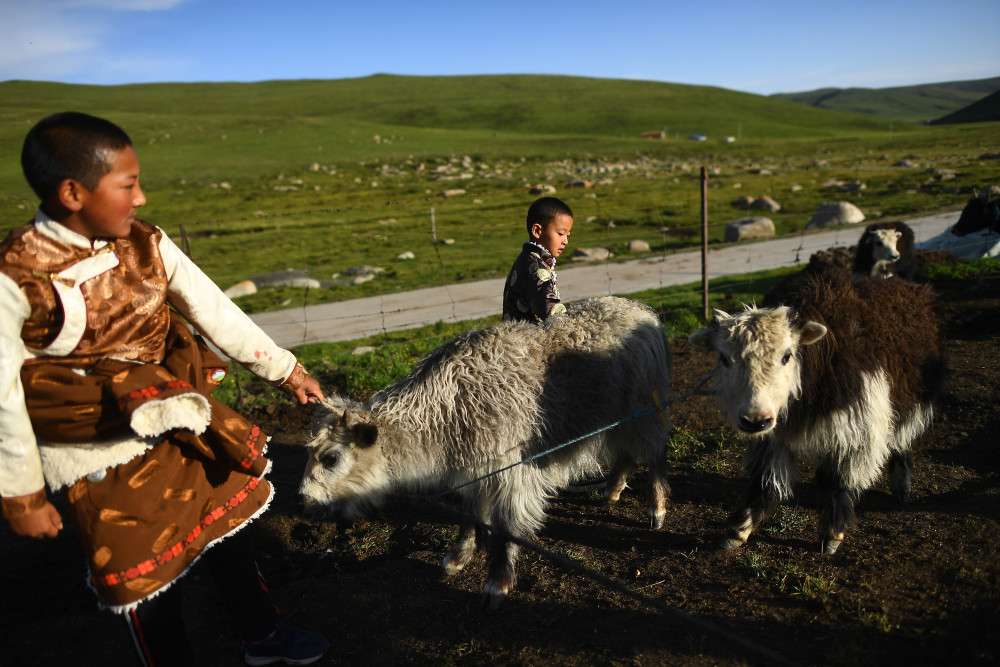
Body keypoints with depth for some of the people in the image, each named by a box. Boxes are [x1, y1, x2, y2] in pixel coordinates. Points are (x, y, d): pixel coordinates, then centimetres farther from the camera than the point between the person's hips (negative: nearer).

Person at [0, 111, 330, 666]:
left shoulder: (146, 245, -6)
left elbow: (215, 311, -3)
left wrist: (284, 370, -2)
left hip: (181, 428, 6)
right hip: (102, 460, -5)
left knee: (227, 522, 20)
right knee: (149, 577, 11)